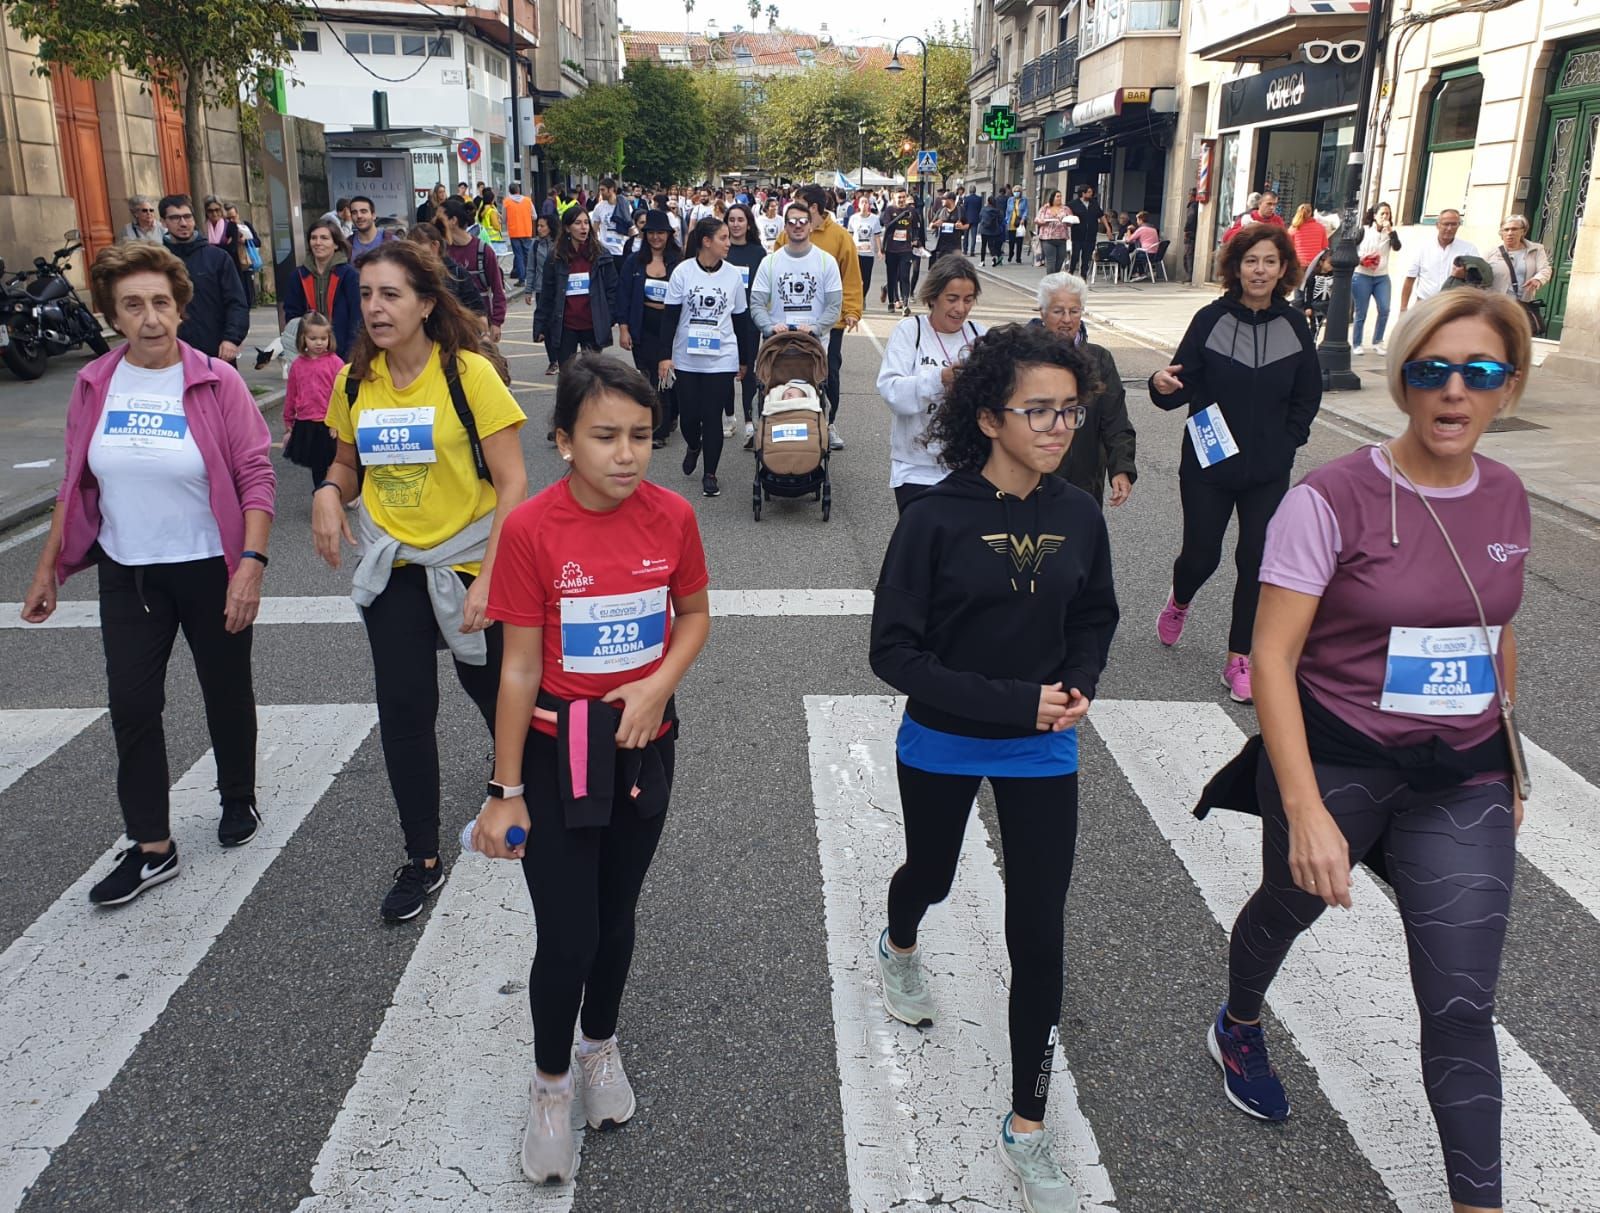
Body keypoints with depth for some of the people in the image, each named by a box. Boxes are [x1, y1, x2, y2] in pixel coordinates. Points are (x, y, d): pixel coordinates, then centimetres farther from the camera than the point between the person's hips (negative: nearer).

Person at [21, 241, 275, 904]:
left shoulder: (217, 382, -11)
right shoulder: (94, 385, 0)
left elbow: (256, 477, -11)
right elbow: (75, 485, 8)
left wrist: (252, 562, -21)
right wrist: (47, 569, 9)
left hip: (210, 569, -3)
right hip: (126, 574, 3)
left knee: (226, 692, 13)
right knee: (131, 705, 3)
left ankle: (238, 797, 38)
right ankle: (151, 847, 16)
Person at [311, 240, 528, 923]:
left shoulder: (468, 374, -15)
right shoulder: (355, 381, 0)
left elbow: (512, 484, -16)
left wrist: (488, 579, -22)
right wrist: (329, 492, -9)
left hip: (468, 561, -4)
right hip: (392, 566, 4)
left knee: (490, 689, 14)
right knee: (403, 710, 2)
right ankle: (423, 859, 17)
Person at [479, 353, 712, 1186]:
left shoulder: (671, 515, -9)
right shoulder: (530, 529, -17)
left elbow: (696, 615, 6)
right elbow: (519, 666, -12)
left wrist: (659, 684, -13)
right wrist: (505, 792, -9)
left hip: (644, 744, 3)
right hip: (556, 750, -3)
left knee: (617, 914, 18)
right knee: (566, 935, 2)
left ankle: (600, 1047, 46)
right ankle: (550, 1085, 30)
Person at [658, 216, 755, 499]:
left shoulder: (733, 274, 1)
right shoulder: (683, 271, -4)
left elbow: (741, 319, 8)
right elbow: (671, 316, -2)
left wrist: (744, 359, 10)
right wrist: (665, 355, -6)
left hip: (721, 359, 0)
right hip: (686, 358, 0)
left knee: (713, 417, 0)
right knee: (688, 414, 5)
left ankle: (710, 474, 11)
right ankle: (693, 446, 39)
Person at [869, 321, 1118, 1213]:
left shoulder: (1079, 518, -9)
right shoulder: (938, 518, -20)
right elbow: (895, 651, -20)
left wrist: (1078, 688, -11)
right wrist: (1017, 702, -24)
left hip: (1043, 754, 2)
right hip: (943, 745, -2)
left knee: (1040, 936, 2)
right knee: (932, 873, 25)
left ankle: (1028, 1129, 21)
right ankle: (901, 948, 64)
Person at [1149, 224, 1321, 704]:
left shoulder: (1294, 325, 0)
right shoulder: (1211, 319, -7)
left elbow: (1308, 394, 9)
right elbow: (1185, 384, -7)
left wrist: (1288, 441, 0)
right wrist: (1164, 386, -29)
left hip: (1268, 471, 2)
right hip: (1208, 465, -2)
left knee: (1256, 561, 2)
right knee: (1201, 553, 5)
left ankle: (1240, 660, 14)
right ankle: (1179, 601, 41)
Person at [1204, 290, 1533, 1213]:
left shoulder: (1506, 497, 0)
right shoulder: (1333, 499, -18)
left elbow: (1498, 634, 14)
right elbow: (1274, 656, -20)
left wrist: (1509, 767, 17)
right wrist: (1306, 811, -26)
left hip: (1463, 782, 3)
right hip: (1337, 764, -3)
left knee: (1462, 1007, 1)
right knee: (1292, 908, 24)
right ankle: (1240, 1027, 56)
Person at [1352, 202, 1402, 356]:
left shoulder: (1389, 233, 7)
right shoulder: (1364, 231, 0)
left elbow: (1397, 247, -9)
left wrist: (1390, 229, -15)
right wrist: (1359, 261, -14)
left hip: (1382, 277, 3)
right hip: (1362, 276, -3)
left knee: (1384, 310, -7)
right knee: (1361, 312, 0)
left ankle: (1377, 342, 6)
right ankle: (1356, 344, 10)